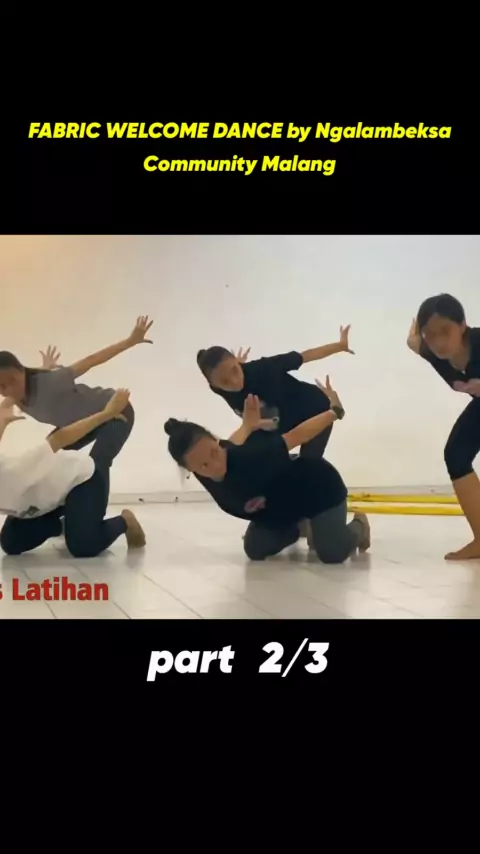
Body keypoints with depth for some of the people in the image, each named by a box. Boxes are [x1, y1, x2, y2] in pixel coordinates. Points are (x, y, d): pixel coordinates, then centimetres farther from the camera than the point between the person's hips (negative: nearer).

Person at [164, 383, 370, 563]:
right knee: (255, 550, 0)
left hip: (318, 487, -6)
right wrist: (249, 425, 16)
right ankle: (296, 527, 27)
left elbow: (296, 436, -28)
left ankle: (358, 525, 17)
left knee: (333, 553, -16)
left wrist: (335, 411, -14)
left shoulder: (250, 456, -42)